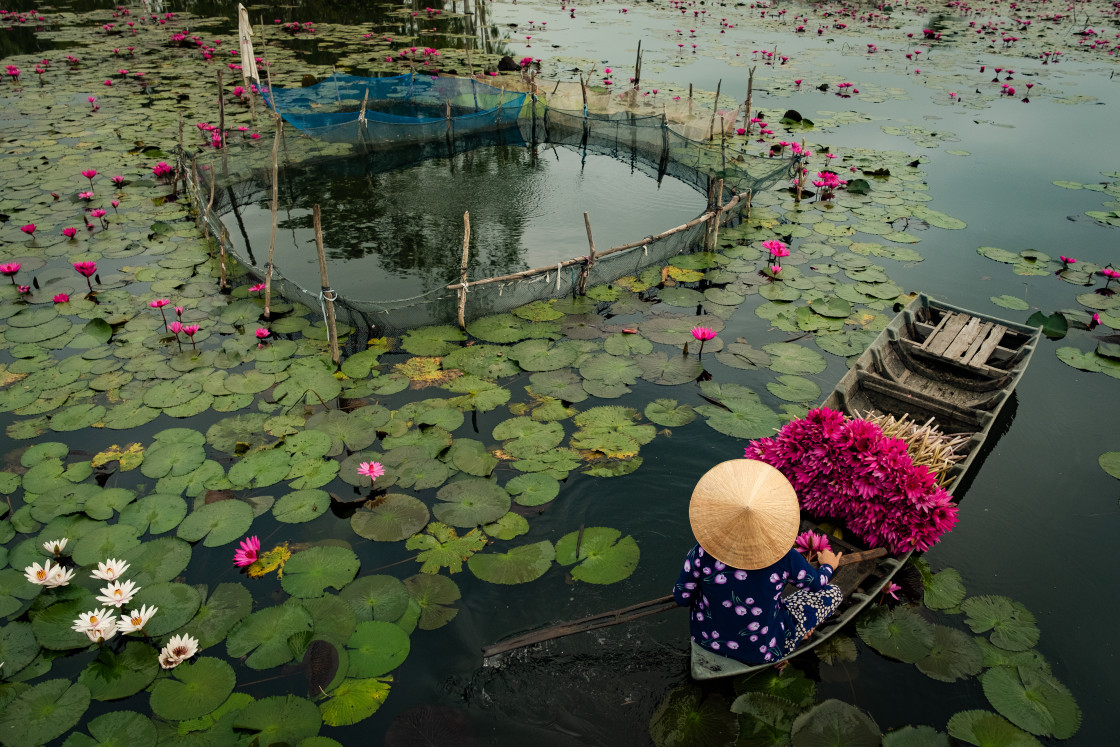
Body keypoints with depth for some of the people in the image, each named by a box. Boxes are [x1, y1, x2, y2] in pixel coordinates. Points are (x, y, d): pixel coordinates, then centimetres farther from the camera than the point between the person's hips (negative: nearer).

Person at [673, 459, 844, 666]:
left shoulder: (703, 553, -25)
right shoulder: (784, 557, -26)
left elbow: (682, 598, -11)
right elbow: (816, 583, -4)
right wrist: (828, 566, 19)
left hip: (706, 636, 2)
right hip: (763, 650, -2)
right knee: (833, 592, 11)